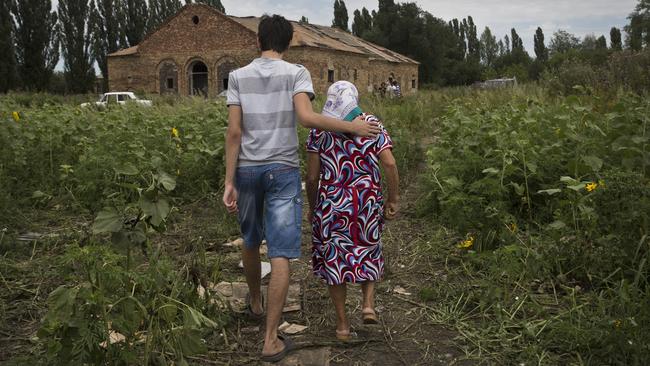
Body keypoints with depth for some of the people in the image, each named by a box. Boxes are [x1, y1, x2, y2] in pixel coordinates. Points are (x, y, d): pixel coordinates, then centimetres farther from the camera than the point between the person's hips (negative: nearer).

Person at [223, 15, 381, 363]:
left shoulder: (238, 76, 2)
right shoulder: (296, 73, -4)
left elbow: (234, 132, -5)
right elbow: (307, 117, -21)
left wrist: (229, 181, -4)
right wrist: (352, 127, -11)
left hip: (247, 169, 3)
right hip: (283, 171, -3)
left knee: (250, 241, 23)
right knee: (280, 254, -1)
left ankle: (255, 303, 45)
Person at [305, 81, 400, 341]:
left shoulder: (319, 129, -1)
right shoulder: (373, 125, 1)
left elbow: (312, 176, -3)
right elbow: (390, 164, -8)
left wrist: (312, 206, 10)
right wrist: (393, 200, 1)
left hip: (331, 204, -1)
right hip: (367, 203, 1)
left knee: (333, 258, 13)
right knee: (368, 252, 24)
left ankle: (342, 324, 17)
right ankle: (368, 304, 8)